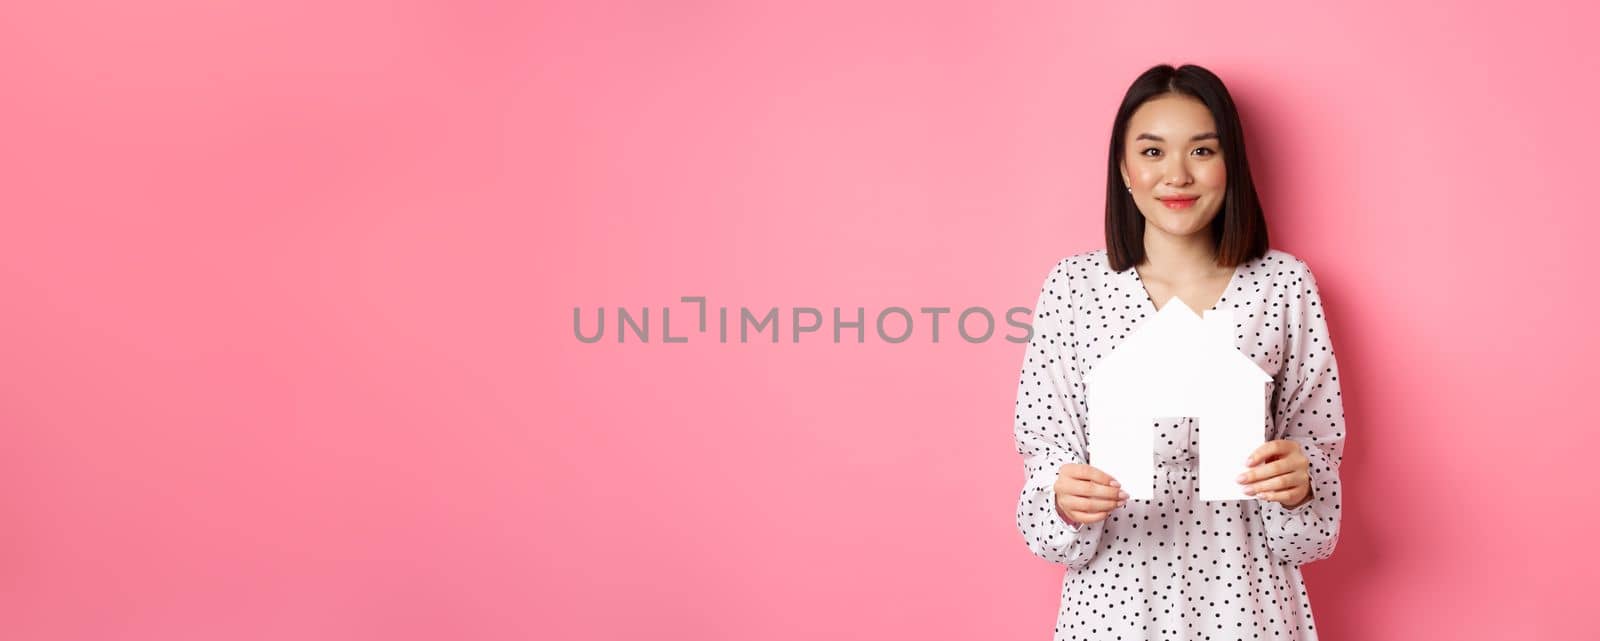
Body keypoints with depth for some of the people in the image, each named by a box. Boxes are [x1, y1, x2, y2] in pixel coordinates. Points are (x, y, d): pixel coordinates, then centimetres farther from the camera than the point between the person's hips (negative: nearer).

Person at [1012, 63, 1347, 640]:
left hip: (1241, 589, 1)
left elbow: (1319, 446, 1)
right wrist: (1066, 499, -21)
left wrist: (1298, 482, -18)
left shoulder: (1284, 285, -3)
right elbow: (1047, 451, -2)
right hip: (1114, 590, 0)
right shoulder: (1073, 286, -5)